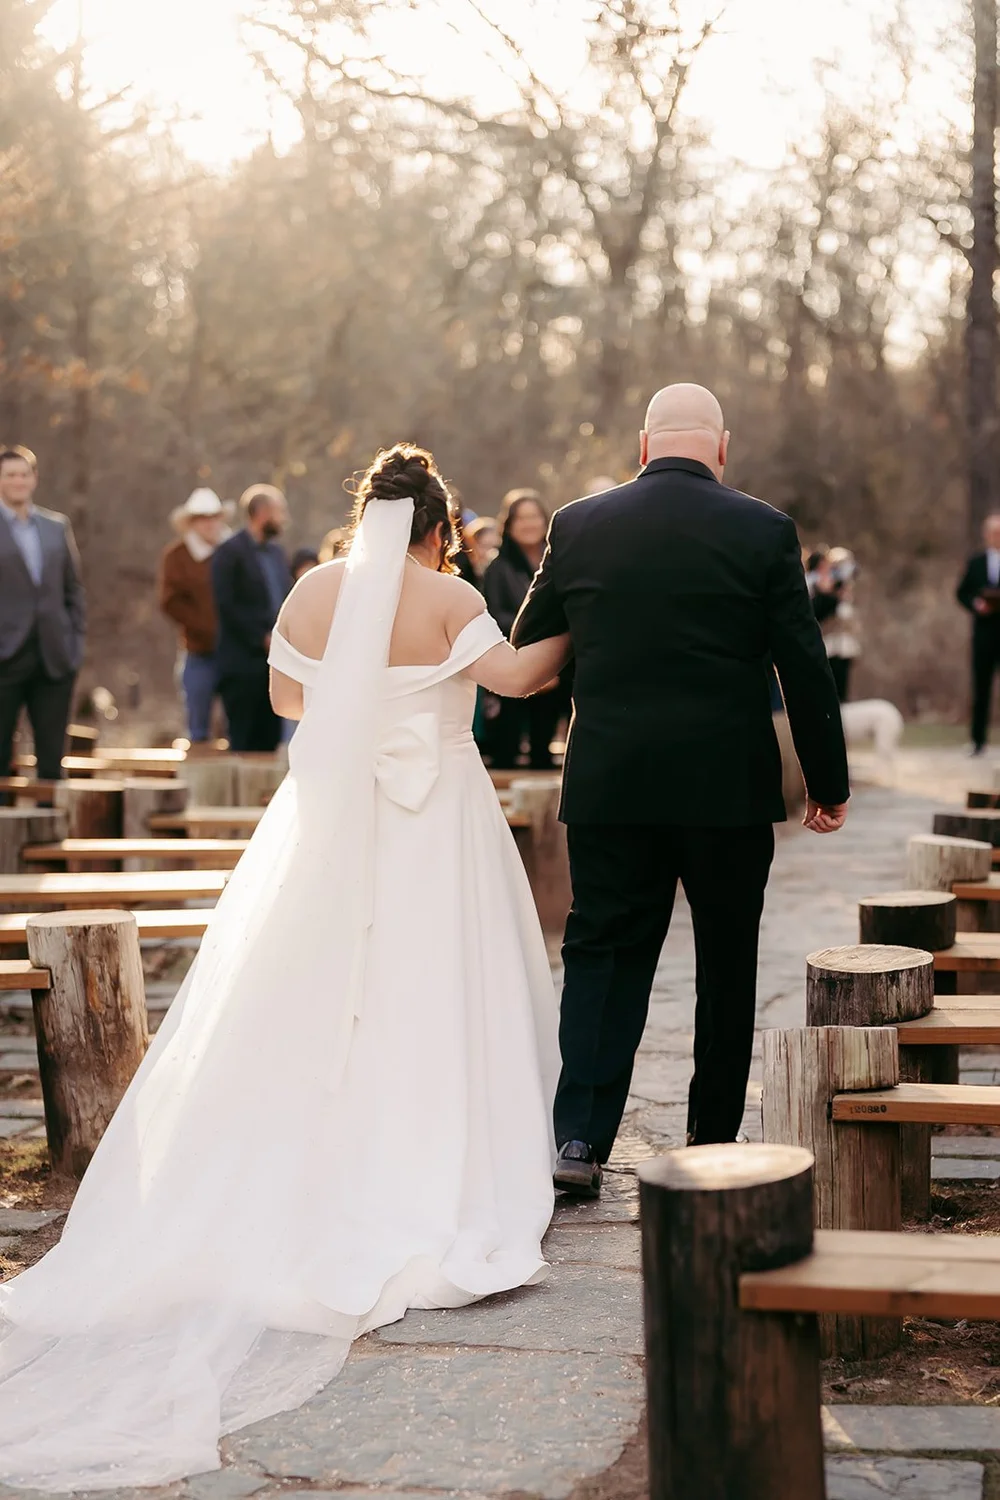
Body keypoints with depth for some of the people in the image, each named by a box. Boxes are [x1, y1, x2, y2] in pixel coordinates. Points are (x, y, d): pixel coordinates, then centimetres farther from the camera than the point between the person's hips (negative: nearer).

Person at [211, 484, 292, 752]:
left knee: (269, 740, 8)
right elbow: (227, 606, -13)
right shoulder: (230, 552, -7)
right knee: (242, 742, -4)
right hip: (243, 662, -7)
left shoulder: (276, 552, 16)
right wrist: (262, 638, -14)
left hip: (273, 659, 7)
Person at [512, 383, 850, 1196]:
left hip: (609, 784, 1)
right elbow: (806, 666, -5)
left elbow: (527, 651, 10)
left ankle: (581, 1136, -2)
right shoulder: (763, 530, -5)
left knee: (603, 953, 8)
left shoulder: (577, 527, 1)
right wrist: (829, 780, 3)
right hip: (729, 786, -1)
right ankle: (714, 1142, 20)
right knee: (727, 964, 12)